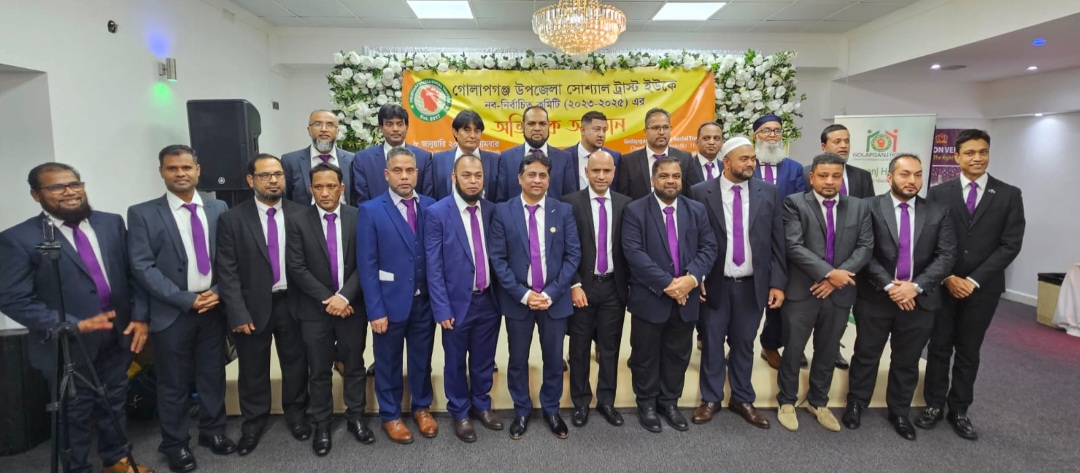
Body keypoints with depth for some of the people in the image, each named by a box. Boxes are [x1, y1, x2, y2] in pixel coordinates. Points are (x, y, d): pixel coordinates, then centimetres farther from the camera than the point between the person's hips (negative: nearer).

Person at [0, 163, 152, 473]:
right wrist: (75, 325, -21)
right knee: (74, 413, 15)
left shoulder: (112, 223, 1)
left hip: (118, 336, 4)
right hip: (68, 344, -3)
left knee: (114, 403, 19)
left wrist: (139, 317, -4)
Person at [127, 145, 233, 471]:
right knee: (173, 383, 10)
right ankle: (175, 443, 27)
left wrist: (218, 291, -9)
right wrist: (186, 299, -14)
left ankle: (212, 431, 32)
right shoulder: (142, 214, -3)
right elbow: (142, 267, -9)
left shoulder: (219, 209, 5)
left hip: (213, 307, 3)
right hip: (172, 312, -2)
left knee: (213, 375, 14)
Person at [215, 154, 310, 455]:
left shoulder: (300, 214, -2)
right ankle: (253, 422, 35)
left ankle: (295, 414, 36)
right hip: (253, 306, -1)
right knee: (253, 370, 14)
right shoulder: (232, 219, -5)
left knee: (296, 363, 15)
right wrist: (238, 313, -12)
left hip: (292, 303, 1)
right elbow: (227, 271, -7)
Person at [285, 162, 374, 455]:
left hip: (352, 306, 1)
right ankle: (322, 425, 27)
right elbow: (296, 268, -8)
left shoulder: (359, 218, -3)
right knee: (319, 372, 11)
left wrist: (345, 296, -16)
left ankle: (355, 418, 30)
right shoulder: (298, 222, -4)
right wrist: (327, 298, -13)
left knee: (354, 366, 13)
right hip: (315, 310, 0)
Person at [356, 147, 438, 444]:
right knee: (388, 363, 14)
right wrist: (375, 310, -12)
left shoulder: (430, 206, 0)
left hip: (425, 301, 2)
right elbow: (367, 265, -9)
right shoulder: (371, 210, -7)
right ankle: (390, 415, 35)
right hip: (390, 302, -2)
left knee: (422, 359, 17)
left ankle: (422, 408, 39)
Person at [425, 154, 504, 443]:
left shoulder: (492, 210, 0)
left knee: (484, 360, 18)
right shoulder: (437, 213, -11)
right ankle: (460, 413, 36)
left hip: (489, 301, 3)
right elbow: (433, 267, -11)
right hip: (458, 302, -3)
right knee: (456, 362, 15)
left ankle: (482, 405, 41)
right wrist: (442, 309, -13)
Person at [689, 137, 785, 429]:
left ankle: (742, 399, 32)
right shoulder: (701, 193, -5)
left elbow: (777, 241, 3)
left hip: (753, 284, 2)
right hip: (714, 284, -2)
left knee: (744, 345, 14)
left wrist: (777, 283, -2)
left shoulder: (769, 193, 2)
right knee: (712, 344, 10)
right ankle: (710, 399, 27)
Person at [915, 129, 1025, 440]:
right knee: (939, 348, 8)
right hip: (942, 285, 0)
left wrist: (974, 280, -12)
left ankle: (959, 411, 23)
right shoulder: (939, 193, 1)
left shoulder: (1009, 195, 1)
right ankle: (934, 405, 22)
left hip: (983, 287, 0)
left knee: (969, 352, 10)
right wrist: (948, 277, -11)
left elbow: (1010, 245, -5)